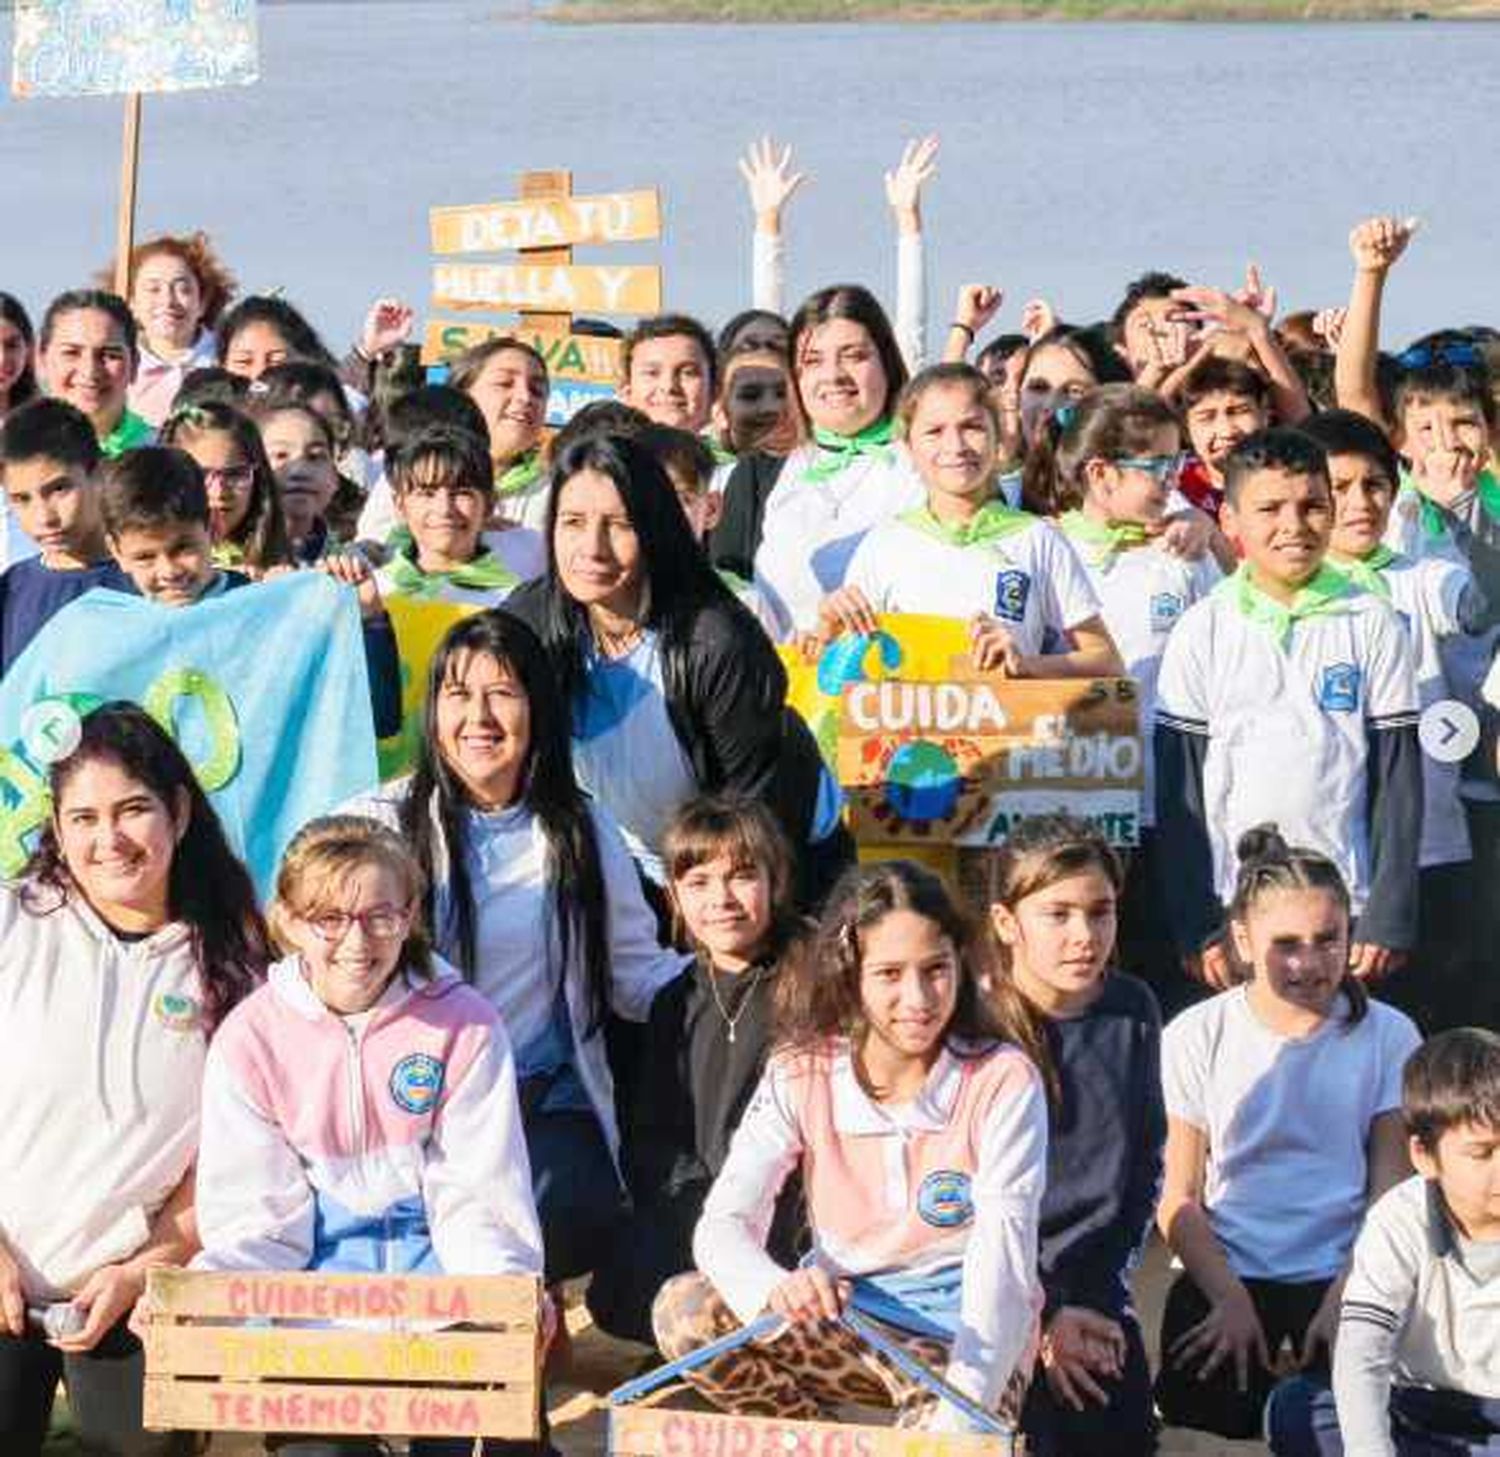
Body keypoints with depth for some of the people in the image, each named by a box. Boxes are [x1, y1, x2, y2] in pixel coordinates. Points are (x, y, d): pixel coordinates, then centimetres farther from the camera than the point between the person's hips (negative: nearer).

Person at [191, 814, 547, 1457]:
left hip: (432, 1250, 0)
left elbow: (477, 1201, -3)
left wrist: (508, 1293, -24)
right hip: (317, 1258, 0)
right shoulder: (248, 1039, -1)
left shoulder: (465, 1024, -3)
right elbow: (256, 1217, 0)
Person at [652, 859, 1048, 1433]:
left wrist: (964, 1413, -35)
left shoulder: (1003, 1079, -15)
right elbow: (723, 1221, -14)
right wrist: (777, 1288, -40)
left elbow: (1002, 1255, -21)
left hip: (963, 1335, -3)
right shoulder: (801, 1074, -7)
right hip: (841, 1316, 3)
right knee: (683, 1312, -19)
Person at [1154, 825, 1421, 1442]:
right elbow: (1178, 1199, 0)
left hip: (1339, 1271, 0)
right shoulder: (1197, 1036, -1)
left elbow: (1389, 1190, 0)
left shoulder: (1387, 1036, 0)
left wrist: (1345, 1299, -12)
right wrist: (1230, 1300, -12)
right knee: (1202, 1408, -20)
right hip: (1226, 1270, 0)